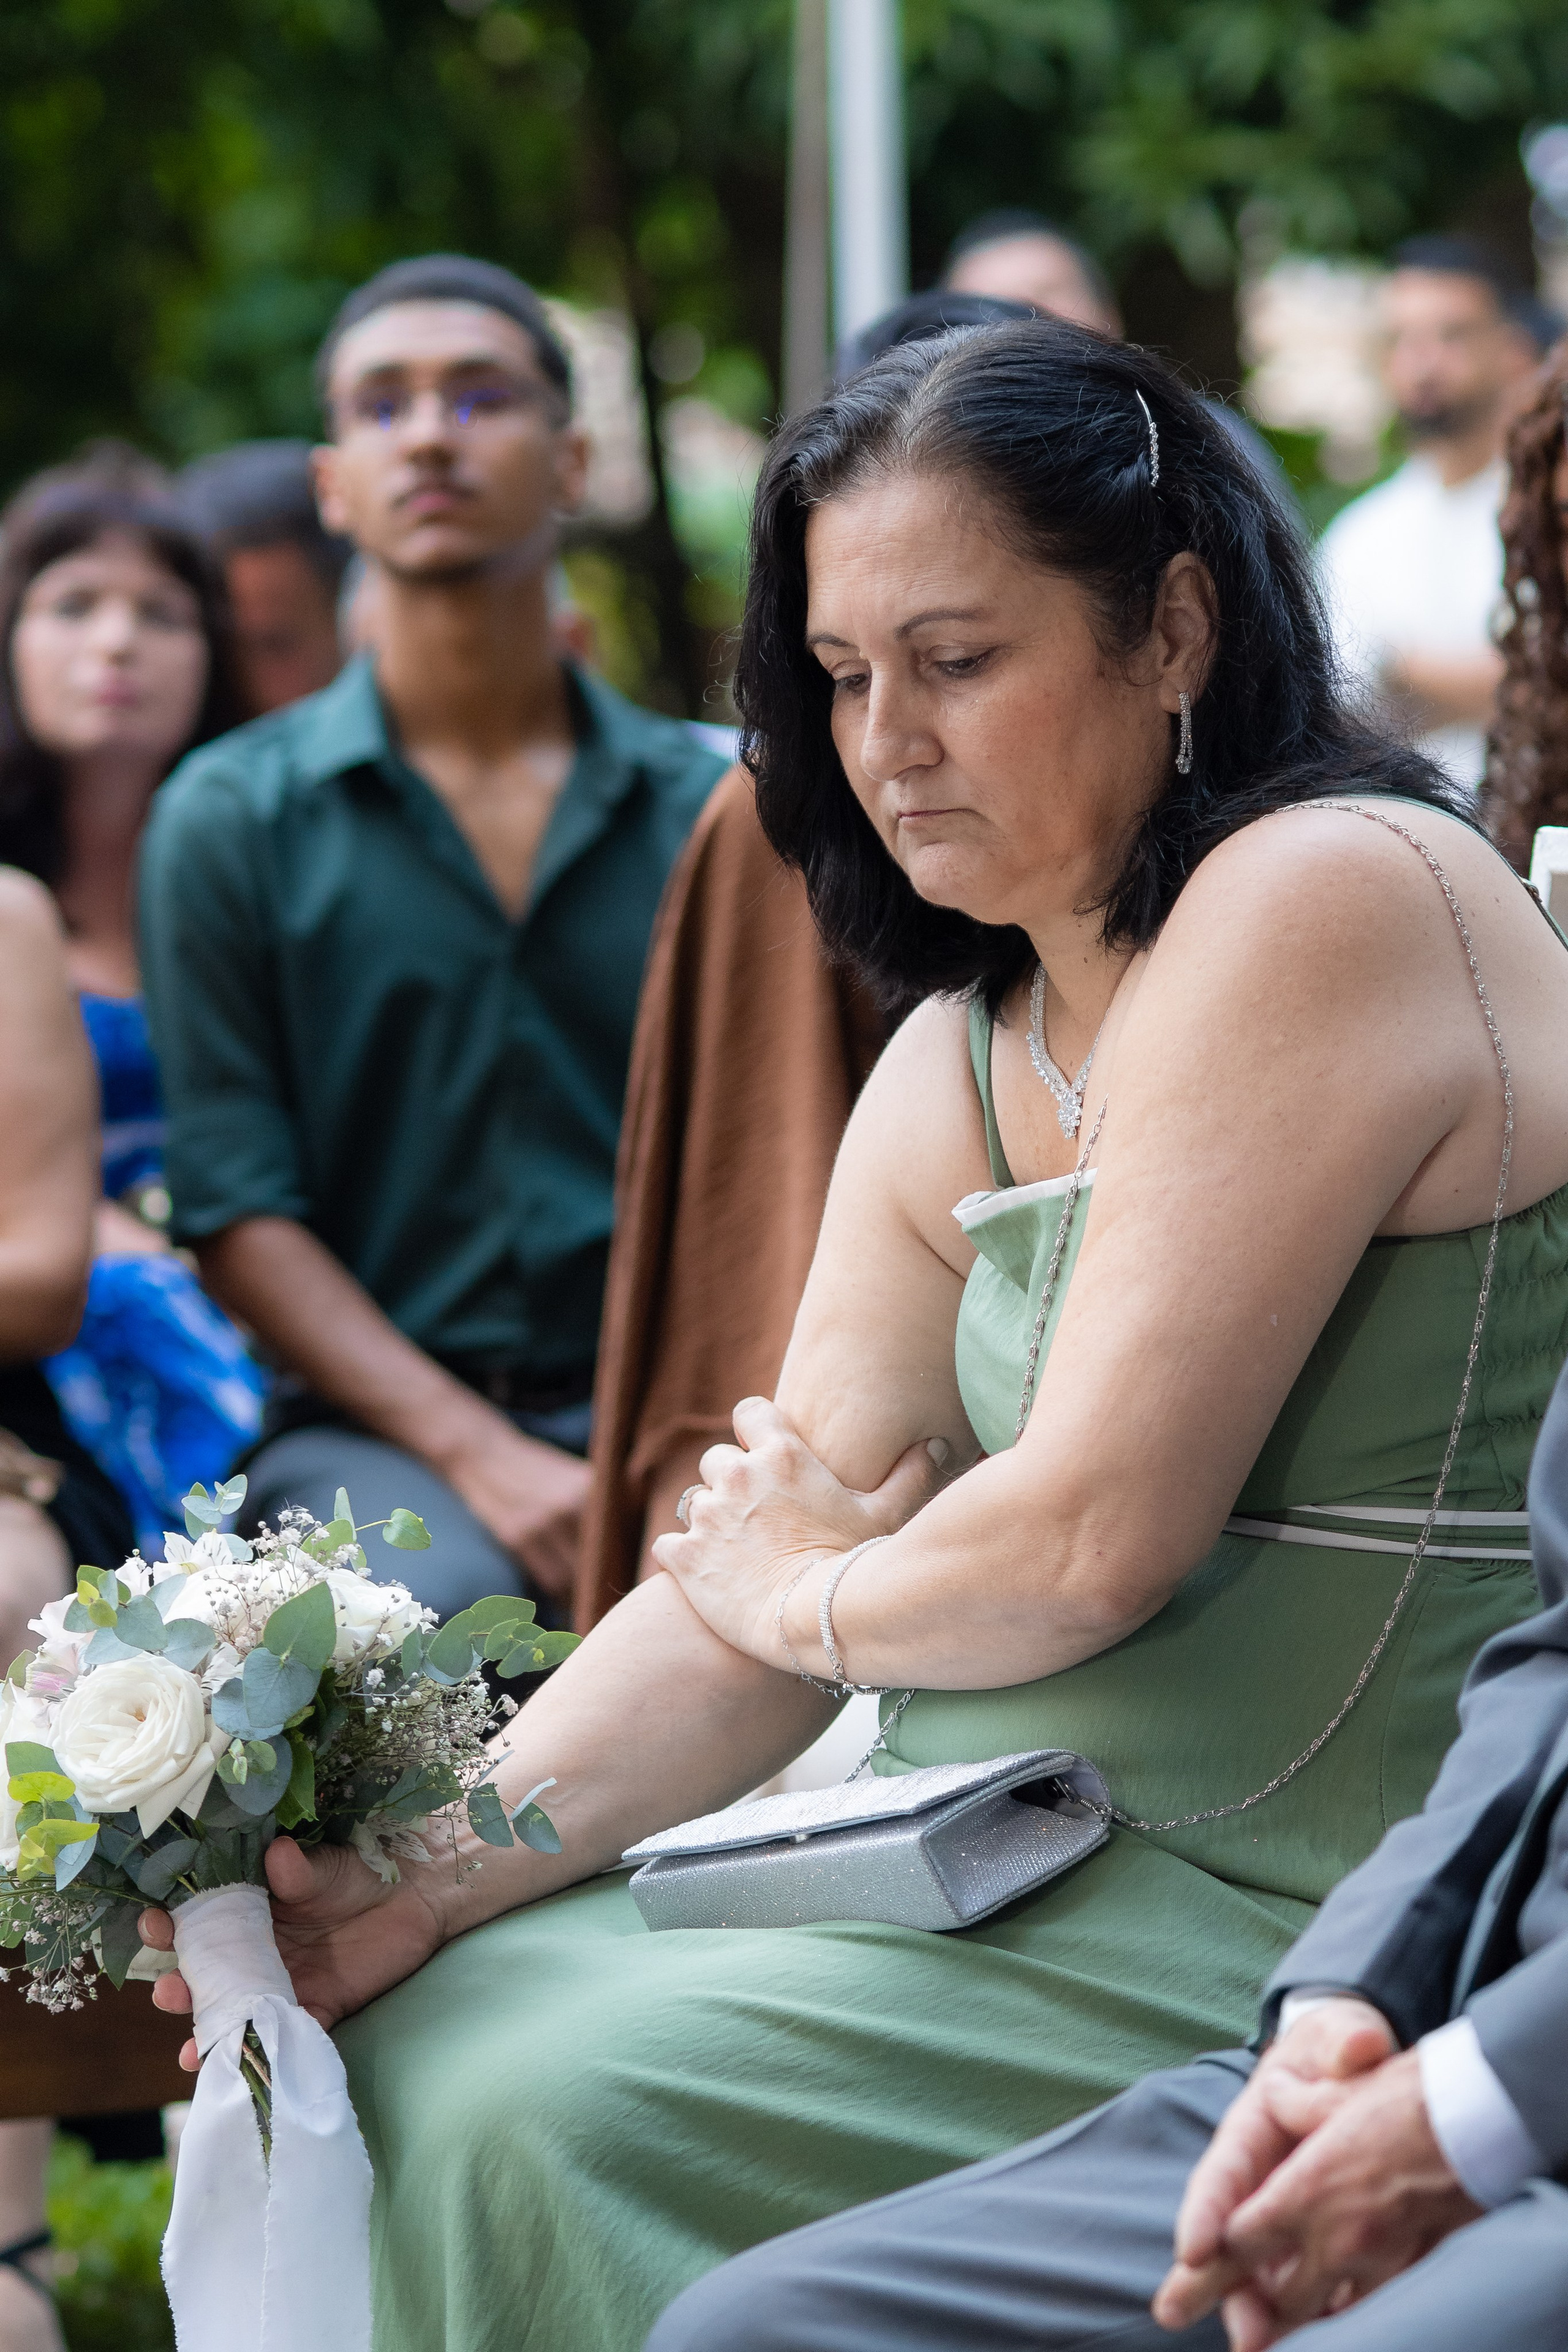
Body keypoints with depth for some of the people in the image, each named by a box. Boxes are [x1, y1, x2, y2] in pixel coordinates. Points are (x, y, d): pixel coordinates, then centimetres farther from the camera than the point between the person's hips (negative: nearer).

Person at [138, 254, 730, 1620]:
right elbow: (237, 1212, 0)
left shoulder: (709, 811, 12)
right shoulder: (230, 818, 7)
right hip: (373, 1425, -2)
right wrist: (484, 1459, -13)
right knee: (428, 1611, -36)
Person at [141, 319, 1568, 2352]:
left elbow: (1095, 1537, -20)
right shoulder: (953, 1076, 10)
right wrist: (427, 1870, -8)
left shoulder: (1322, 903, -17)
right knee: (415, 2037, 3)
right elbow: (755, 1581, 6)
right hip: (1044, 1858, 9)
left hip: (1309, 1927, -8)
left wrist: (816, 1593, 0)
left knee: (561, 2124, -17)